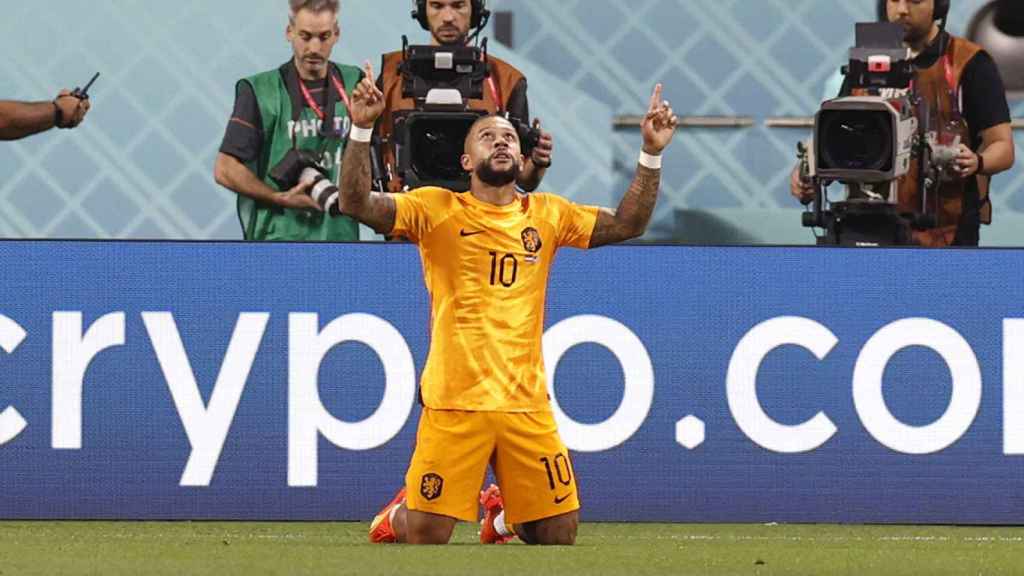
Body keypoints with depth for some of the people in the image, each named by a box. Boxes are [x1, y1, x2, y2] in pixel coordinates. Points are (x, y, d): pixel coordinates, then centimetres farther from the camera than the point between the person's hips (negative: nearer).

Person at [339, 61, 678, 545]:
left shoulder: (547, 214, 12)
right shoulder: (437, 209, 2)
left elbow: (626, 224, 10)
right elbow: (356, 203, -8)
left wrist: (651, 155, -1)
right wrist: (362, 130, -21)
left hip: (526, 404, 3)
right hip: (454, 402, -3)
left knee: (560, 534, 4)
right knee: (425, 535, -5)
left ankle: (505, 515, 37)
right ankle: (400, 513, 30)